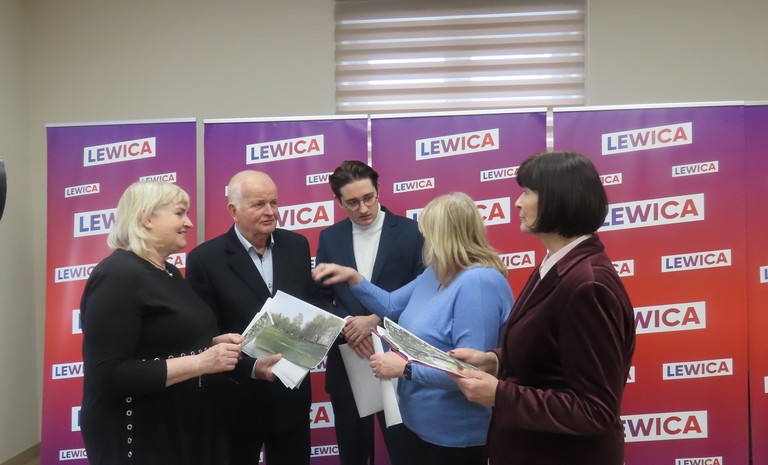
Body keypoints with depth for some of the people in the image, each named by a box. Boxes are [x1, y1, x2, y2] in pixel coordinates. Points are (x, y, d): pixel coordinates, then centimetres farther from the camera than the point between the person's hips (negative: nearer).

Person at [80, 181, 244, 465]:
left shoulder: (169, 273, 9)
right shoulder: (117, 276, -19)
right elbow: (108, 375, -26)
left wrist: (214, 343, 1)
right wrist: (200, 362, -26)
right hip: (139, 435, -9)